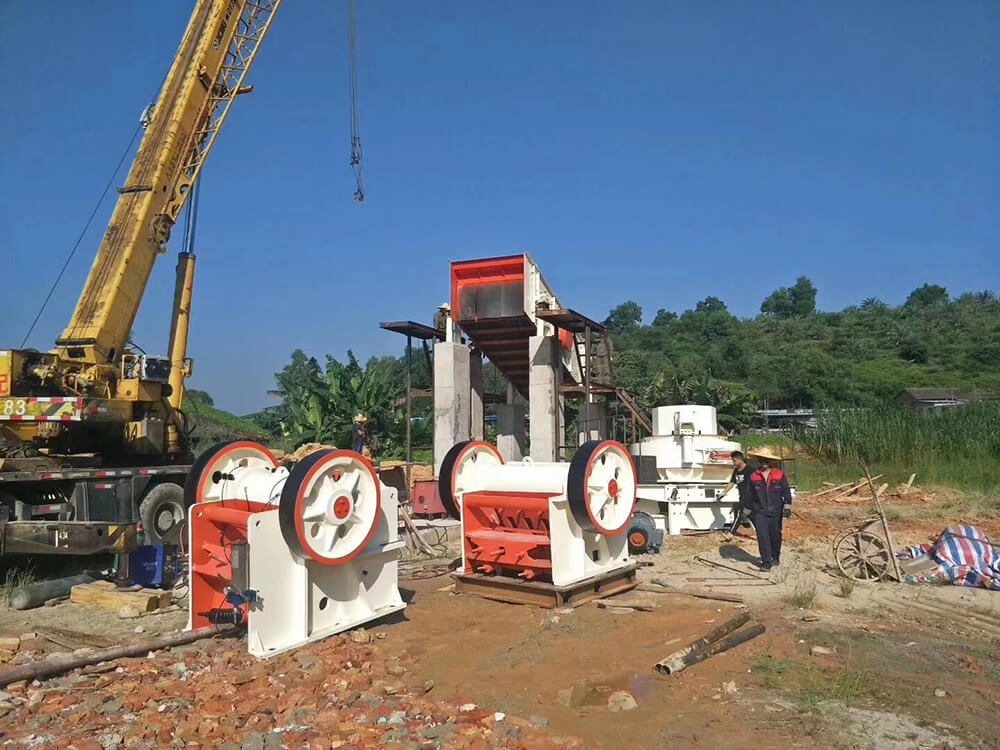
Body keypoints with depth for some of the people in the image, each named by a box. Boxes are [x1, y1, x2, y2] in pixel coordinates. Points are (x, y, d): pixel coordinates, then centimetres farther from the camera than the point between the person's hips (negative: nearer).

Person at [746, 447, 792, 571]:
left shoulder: (779, 475, -2)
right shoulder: (754, 476, 2)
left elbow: (786, 492, 1)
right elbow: (752, 495, 13)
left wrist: (787, 507, -5)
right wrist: (751, 509, 17)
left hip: (776, 512, 0)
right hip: (760, 512, 0)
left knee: (775, 536, 11)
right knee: (762, 536, -8)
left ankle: (775, 557, 34)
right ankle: (766, 562, -2)